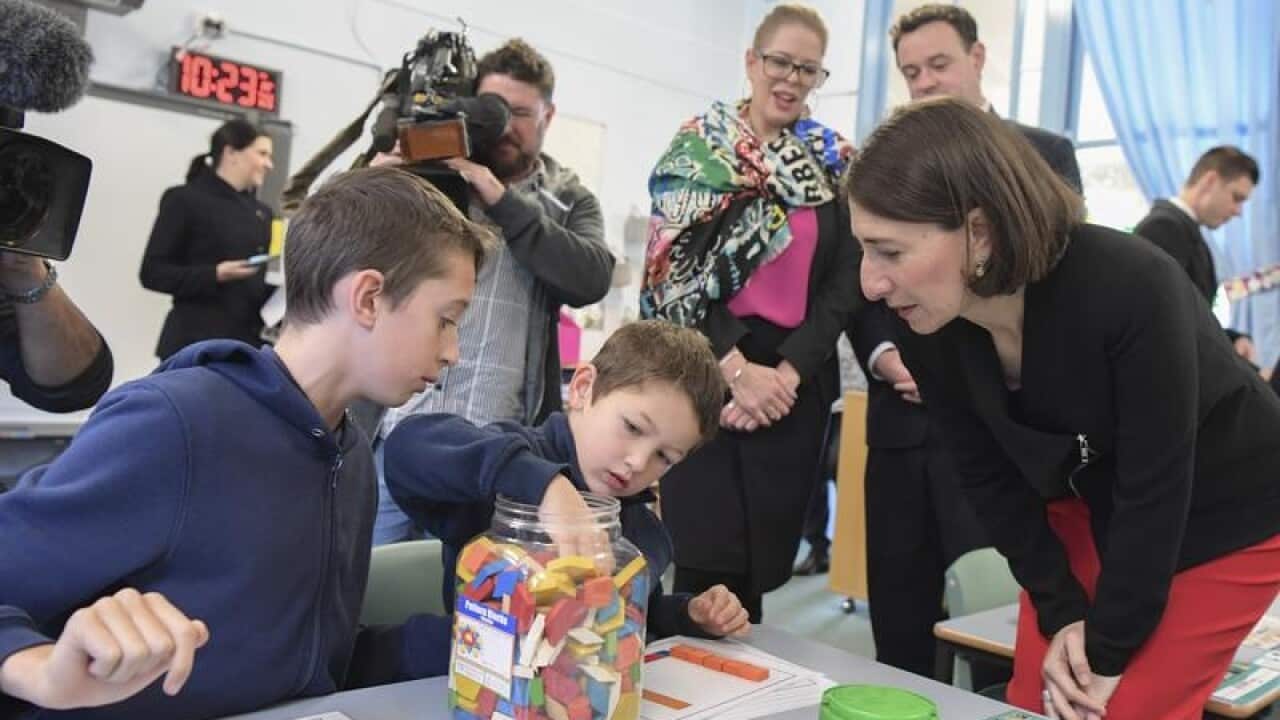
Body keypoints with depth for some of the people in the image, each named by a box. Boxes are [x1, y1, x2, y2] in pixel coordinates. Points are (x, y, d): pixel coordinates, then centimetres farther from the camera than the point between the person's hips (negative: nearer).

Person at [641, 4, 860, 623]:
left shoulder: (834, 161, 11)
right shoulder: (697, 147, 4)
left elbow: (844, 282, 4)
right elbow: (673, 265, -5)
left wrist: (787, 372, -10)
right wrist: (734, 366, -14)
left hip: (796, 383, 3)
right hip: (704, 377, -2)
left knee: (762, 565, 6)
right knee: (707, 564, -7)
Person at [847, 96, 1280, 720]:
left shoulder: (1130, 290, -36)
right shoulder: (924, 326, -21)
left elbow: (1155, 493, -28)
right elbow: (990, 479, -9)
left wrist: (1108, 653, -19)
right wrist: (1062, 615, -11)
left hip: (1224, 518, -4)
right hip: (1088, 505, 5)